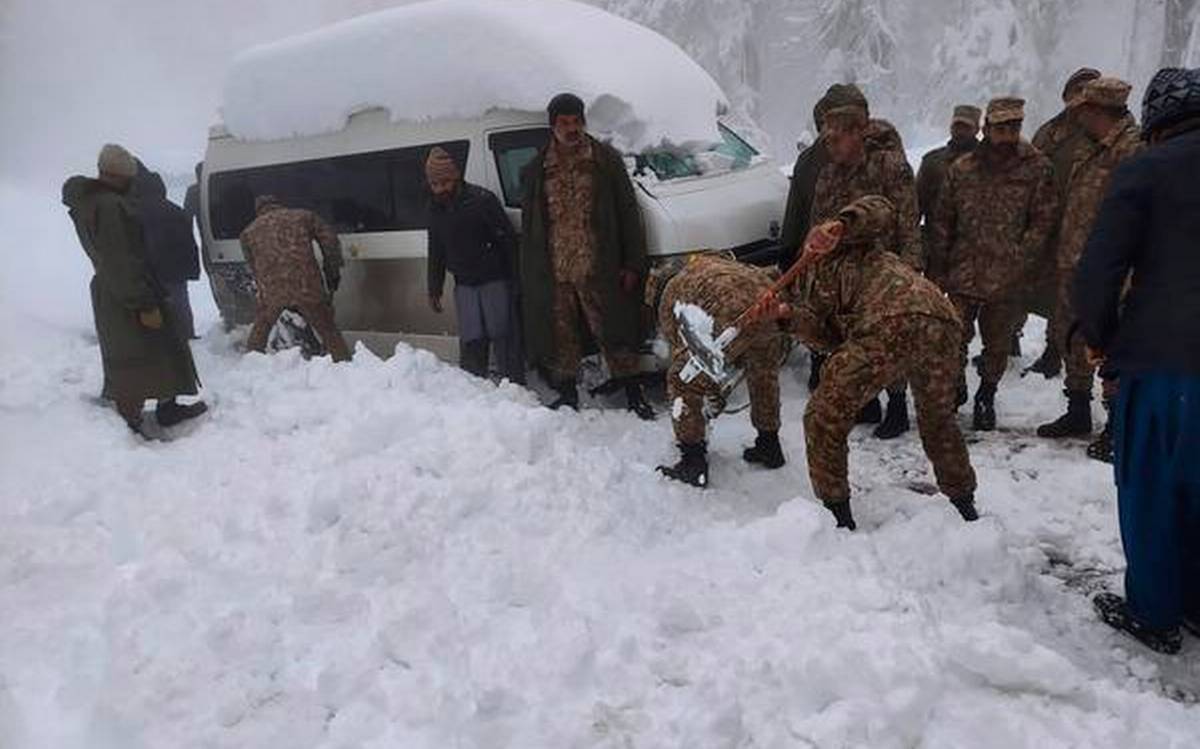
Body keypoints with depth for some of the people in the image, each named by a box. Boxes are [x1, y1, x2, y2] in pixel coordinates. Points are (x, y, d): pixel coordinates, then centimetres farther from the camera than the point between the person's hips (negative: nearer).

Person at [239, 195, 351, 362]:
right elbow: (330, 240, 9)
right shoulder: (304, 216, 18)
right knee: (329, 332, 10)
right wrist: (333, 272, 15)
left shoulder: (249, 231, 22)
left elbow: (255, 268, 22)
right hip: (306, 286, -1)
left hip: (271, 291, 1)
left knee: (259, 333, 24)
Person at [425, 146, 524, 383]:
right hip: (464, 285, 5)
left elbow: (508, 239, -10)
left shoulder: (482, 200, -11)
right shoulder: (436, 210, 9)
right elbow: (436, 253, 18)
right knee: (471, 341, 3)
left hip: (494, 280, -5)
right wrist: (434, 290, 17)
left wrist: (516, 278, -13)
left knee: (503, 337, -5)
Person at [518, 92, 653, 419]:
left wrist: (633, 264, -6)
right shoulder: (537, 170, 7)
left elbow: (628, 214, 0)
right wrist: (531, 276, 5)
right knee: (561, 334, 12)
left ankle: (633, 391, 17)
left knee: (613, 331, 3)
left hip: (598, 271, -2)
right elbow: (529, 226, 10)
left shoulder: (606, 160, 0)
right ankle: (567, 391, 28)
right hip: (554, 274, 3)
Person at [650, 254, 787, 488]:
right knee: (764, 374, 33)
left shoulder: (669, 298, 22)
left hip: (733, 319, -7)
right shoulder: (706, 263, 39)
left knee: (682, 383, 12)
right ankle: (769, 446, 46)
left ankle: (693, 463, 16)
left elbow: (681, 349, 23)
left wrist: (713, 393, 37)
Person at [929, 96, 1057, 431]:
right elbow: (943, 219, 10)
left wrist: (1019, 258, -10)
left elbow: (1043, 221, 0)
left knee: (998, 344, 11)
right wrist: (939, 263, 4)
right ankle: (956, 389, 24)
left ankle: (986, 397, 31)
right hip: (963, 274, 1)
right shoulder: (961, 169, 5)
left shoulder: (1037, 168, 0)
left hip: (1007, 279, -1)